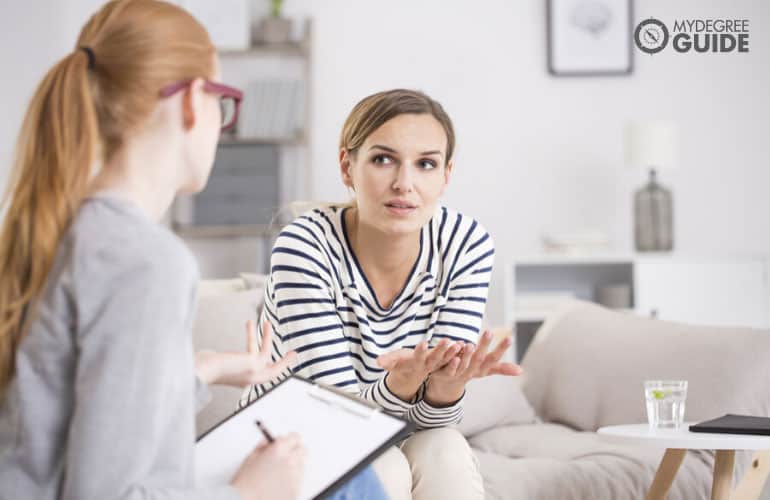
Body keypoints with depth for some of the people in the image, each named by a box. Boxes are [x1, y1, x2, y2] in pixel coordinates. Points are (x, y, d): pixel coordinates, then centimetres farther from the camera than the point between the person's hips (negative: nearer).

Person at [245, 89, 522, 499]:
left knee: (444, 453, -27)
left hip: (393, 448, 3)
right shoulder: (304, 248, -24)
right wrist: (402, 384, -46)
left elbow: (429, 419, -14)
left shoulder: (466, 245, -14)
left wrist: (447, 382, -37)